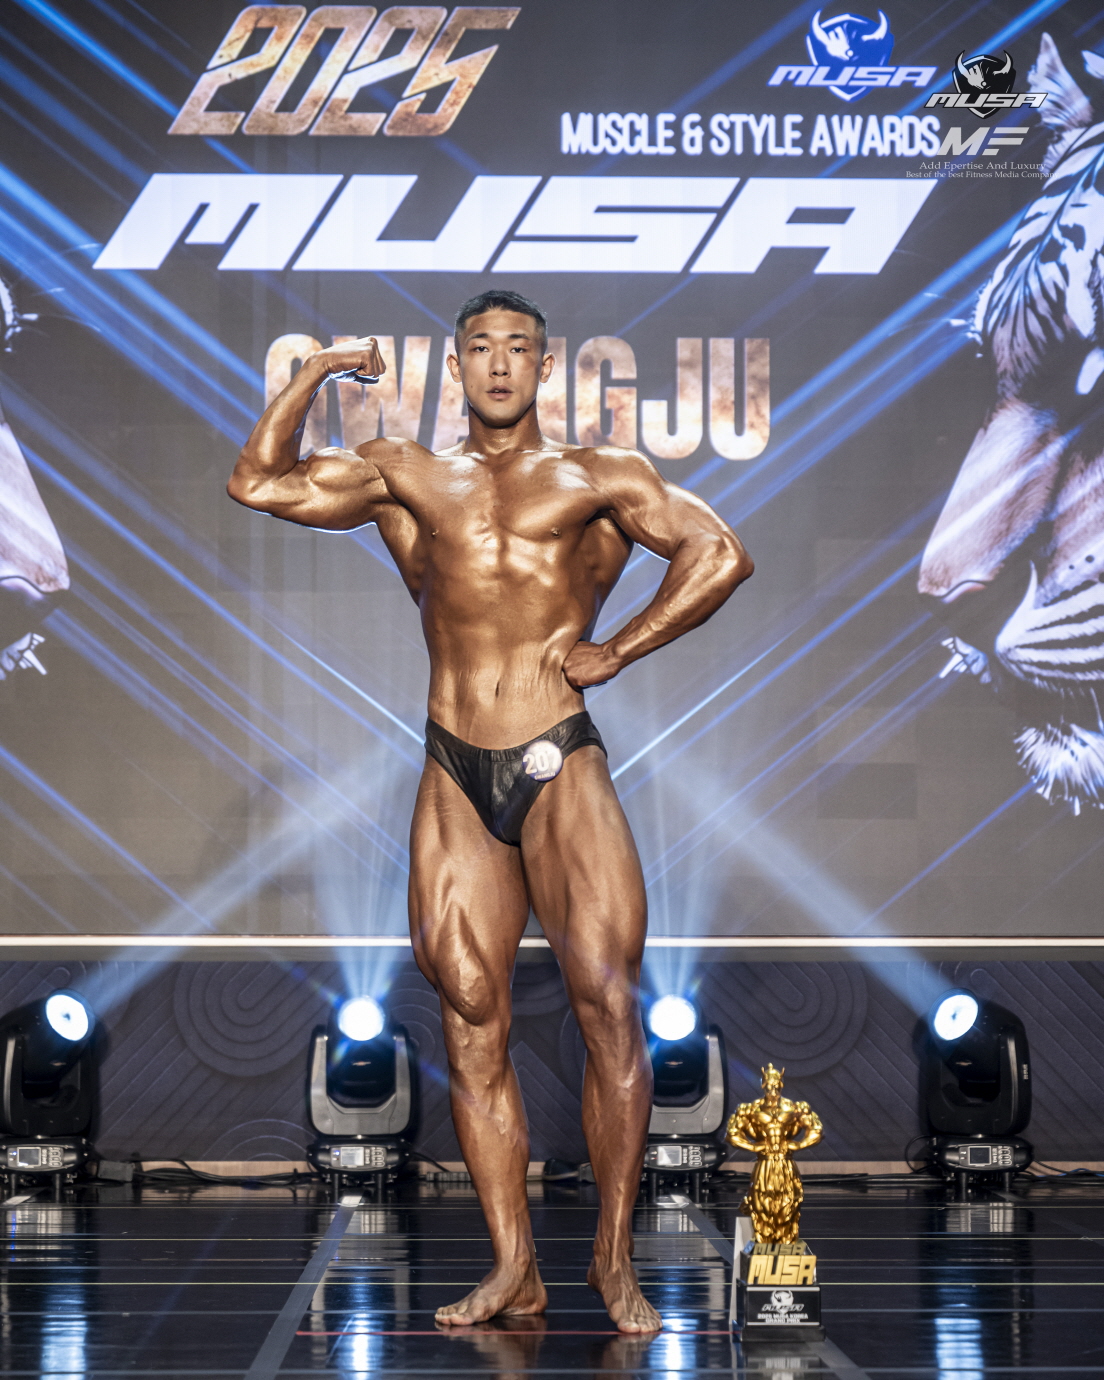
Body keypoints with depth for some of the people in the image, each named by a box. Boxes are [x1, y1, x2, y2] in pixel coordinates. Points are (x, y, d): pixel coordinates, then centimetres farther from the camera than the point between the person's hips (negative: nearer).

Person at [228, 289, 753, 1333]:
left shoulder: (597, 478, 10)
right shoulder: (404, 476, 16)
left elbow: (720, 555, 0)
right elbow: (258, 484, 12)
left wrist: (616, 652, -3)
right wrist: (316, 373, 10)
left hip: (562, 769, -2)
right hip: (454, 779, 2)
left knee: (608, 1003, -9)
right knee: (472, 1020, 0)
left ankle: (613, 1256, 3)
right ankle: (513, 1269, 6)